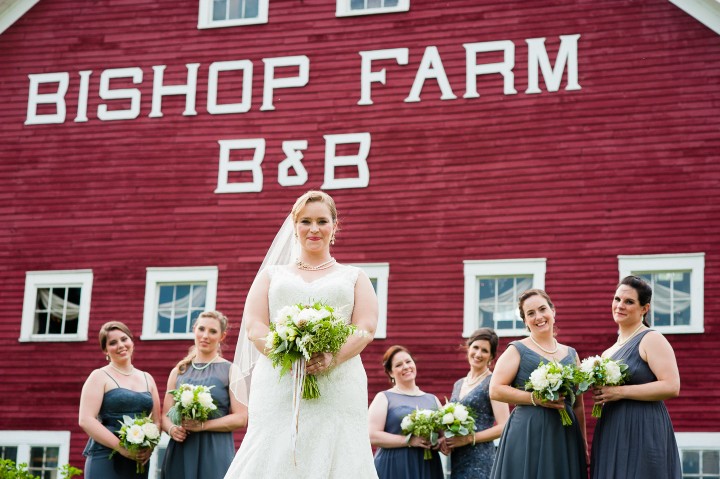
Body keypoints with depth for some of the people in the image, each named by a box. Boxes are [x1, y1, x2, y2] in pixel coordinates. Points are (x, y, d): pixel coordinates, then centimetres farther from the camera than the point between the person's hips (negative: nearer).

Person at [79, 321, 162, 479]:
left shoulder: (147, 379, 15)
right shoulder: (99, 376, 1)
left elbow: (156, 421, 14)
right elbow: (85, 420, -10)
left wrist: (149, 447, -6)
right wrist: (121, 447, -17)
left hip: (139, 461, 5)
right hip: (105, 460, -5)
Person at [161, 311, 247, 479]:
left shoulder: (230, 371, 3)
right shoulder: (178, 371, 14)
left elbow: (241, 418, -5)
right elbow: (165, 415, 14)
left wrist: (203, 425, -14)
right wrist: (172, 429, -8)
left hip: (215, 454, -3)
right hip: (180, 454, 3)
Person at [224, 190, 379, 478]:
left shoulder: (354, 277, 20)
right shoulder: (273, 275, 21)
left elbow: (366, 328, 4)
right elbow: (253, 327, 7)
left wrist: (332, 358, -16)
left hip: (338, 392, 0)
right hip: (278, 388, 1)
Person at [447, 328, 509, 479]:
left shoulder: (492, 382, -6)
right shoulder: (458, 384, 14)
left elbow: (504, 427, -12)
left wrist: (468, 439, -15)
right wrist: (445, 439, 1)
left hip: (480, 460, -6)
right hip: (456, 460, 6)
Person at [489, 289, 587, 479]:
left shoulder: (571, 354, 15)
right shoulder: (517, 350, 1)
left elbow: (578, 405, 17)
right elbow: (495, 390, -8)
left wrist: (583, 444, 11)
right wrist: (536, 399, -15)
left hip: (566, 437, 4)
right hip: (527, 435, -4)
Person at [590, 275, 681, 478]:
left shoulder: (651, 339, -7)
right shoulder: (610, 351, 16)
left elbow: (671, 387, -17)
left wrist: (620, 392, -17)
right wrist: (599, 390, 5)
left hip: (642, 431, -7)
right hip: (612, 434, 7)